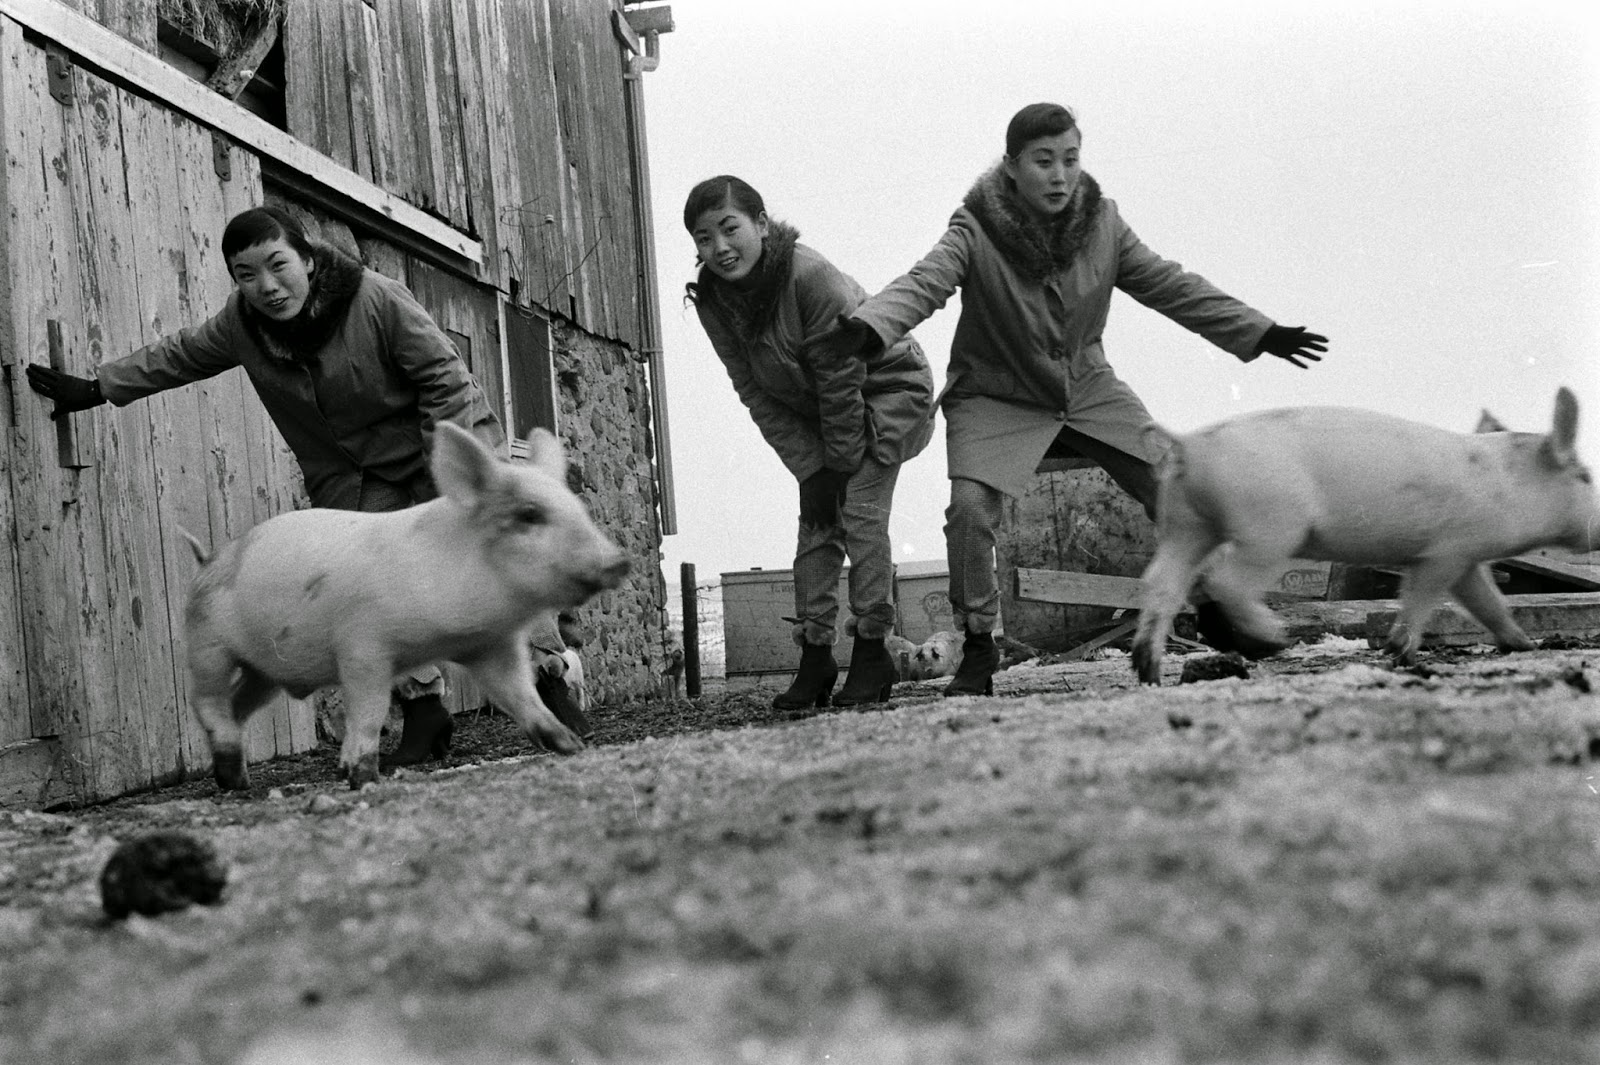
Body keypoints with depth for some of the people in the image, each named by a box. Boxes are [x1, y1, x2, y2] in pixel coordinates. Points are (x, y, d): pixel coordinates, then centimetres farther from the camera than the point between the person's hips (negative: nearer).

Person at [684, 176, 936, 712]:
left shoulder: (813, 277, -34)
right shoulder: (712, 299, -15)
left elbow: (841, 381, -27)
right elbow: (755, 392, -10)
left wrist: (841, 463, -20)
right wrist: (809, 468, -13)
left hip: (885, 387, -6)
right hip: (810, 409, 6)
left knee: (861, 514, -14)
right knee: (816, 523, -1)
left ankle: (872, 651, -6)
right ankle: (815, 657, 2)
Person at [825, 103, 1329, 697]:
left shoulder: (1101, 223, -8)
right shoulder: (976, 232, -20)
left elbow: (1169, 286, 1)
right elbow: (921, 285, -34)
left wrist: (1259, 334, 1)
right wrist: (867, 327, -56)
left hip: (1087, 389, 4)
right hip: (996, 401, -3)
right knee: (969, 508, -24)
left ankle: (1217, 611, 21)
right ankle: (977, 650, -4)